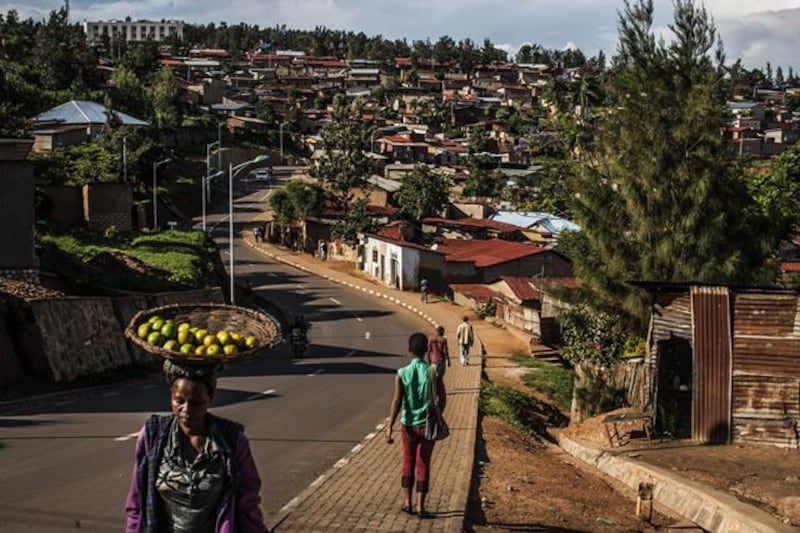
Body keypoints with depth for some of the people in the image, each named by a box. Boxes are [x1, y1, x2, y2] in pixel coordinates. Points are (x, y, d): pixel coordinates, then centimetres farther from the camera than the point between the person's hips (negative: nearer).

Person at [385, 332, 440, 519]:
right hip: (427, 425, -1)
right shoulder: (431, 372, -10)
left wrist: (390, 427, -18)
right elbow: (436, 400, -10)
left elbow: (396, 401, -15)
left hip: (409, 425, 1)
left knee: (408, 463, 18)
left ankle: (407, 503, 19)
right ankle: (420, 507, 5)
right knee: (423, 465, 6)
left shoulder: (402, 374, -7)